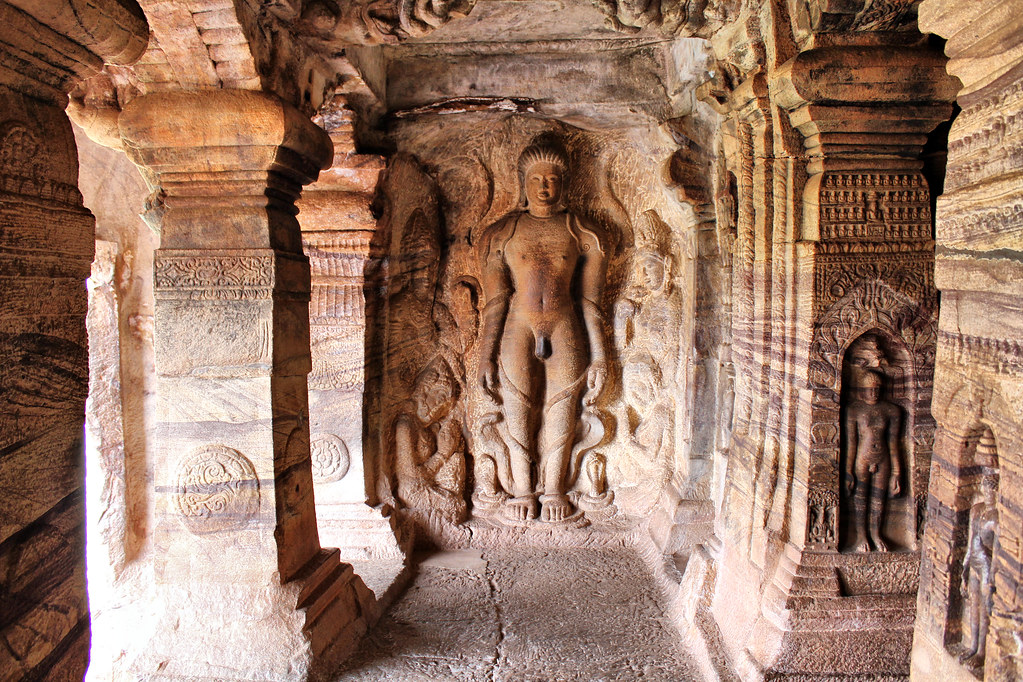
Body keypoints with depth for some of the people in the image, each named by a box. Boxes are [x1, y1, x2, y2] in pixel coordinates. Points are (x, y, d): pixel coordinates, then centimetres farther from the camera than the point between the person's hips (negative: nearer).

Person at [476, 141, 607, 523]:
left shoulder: (581, 235, 8)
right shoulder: (502, 233, 6)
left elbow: (589, 302, 7)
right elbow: (495, 301, 3)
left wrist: (598, 359, 5)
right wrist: (486, 358, -1)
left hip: (565, 333, 1)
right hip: (517, 332, 0)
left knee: (559, 418, 7)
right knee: (517, 416, 5)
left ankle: (553, 490, 26)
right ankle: (522, 491, 24)